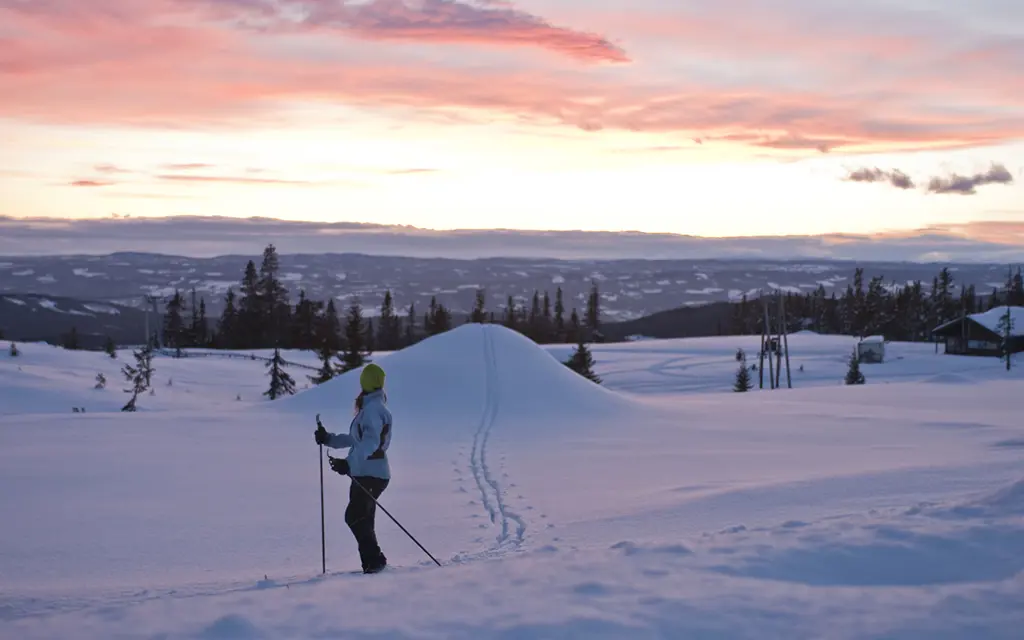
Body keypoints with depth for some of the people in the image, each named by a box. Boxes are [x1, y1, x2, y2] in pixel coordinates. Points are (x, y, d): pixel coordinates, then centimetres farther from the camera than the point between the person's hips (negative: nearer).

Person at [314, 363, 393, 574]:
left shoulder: (373, 408, -14)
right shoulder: (371, 406, 18)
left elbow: (371, 441, -27)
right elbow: (356, 439, 22)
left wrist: (349, 462, -37)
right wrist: (328, 438, 17)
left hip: (371, 474, -10)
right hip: (364, 474, 10)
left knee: (354, 517, -15)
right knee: (361, 520, 10)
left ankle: (374, 559, -13)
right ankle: (372, 562, 13)